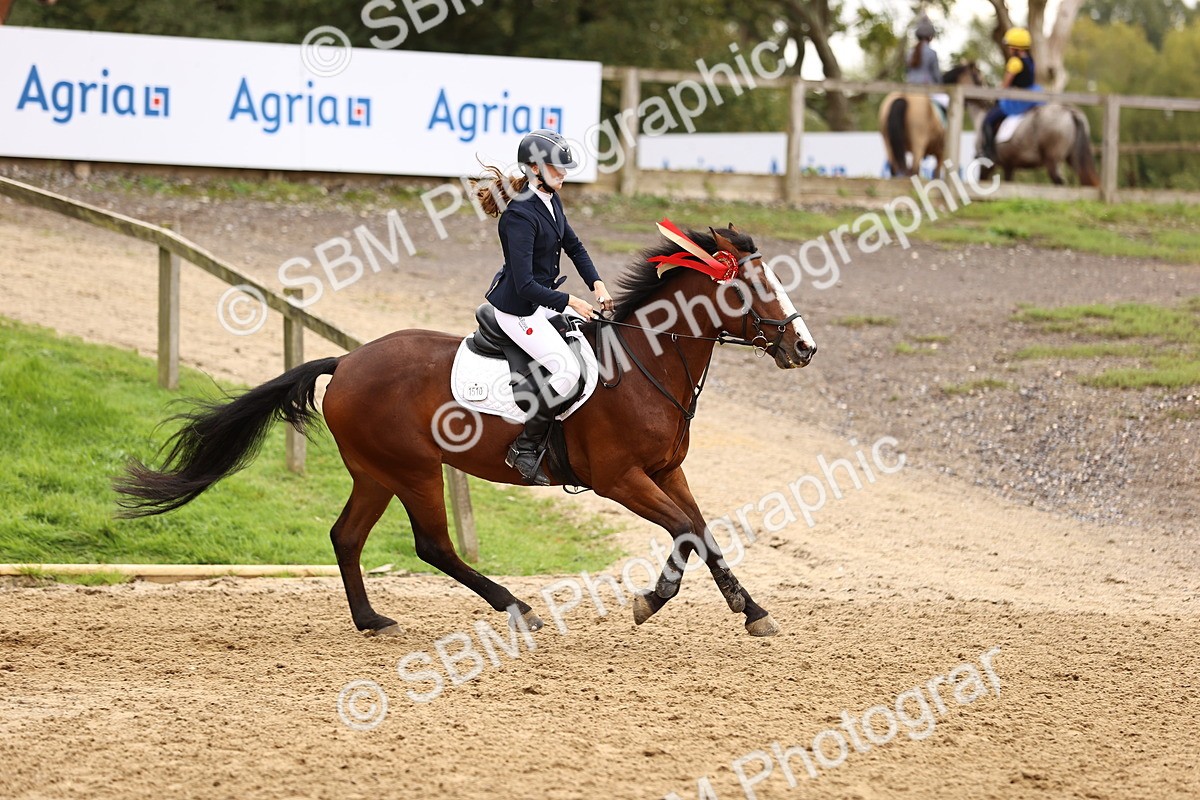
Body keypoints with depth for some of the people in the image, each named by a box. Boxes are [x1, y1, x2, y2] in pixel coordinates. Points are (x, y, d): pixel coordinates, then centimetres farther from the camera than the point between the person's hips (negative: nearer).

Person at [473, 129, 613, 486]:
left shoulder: (551, 200, 3)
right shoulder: (520, 215, -26)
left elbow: (573, 245, 18)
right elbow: (525, 285, -29)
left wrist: (597, 284, 6)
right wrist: (571, 302, -24)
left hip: (541, 300, 10)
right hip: (517, 308, -10)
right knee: (568, 371, -17)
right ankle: (524, 448, -7)